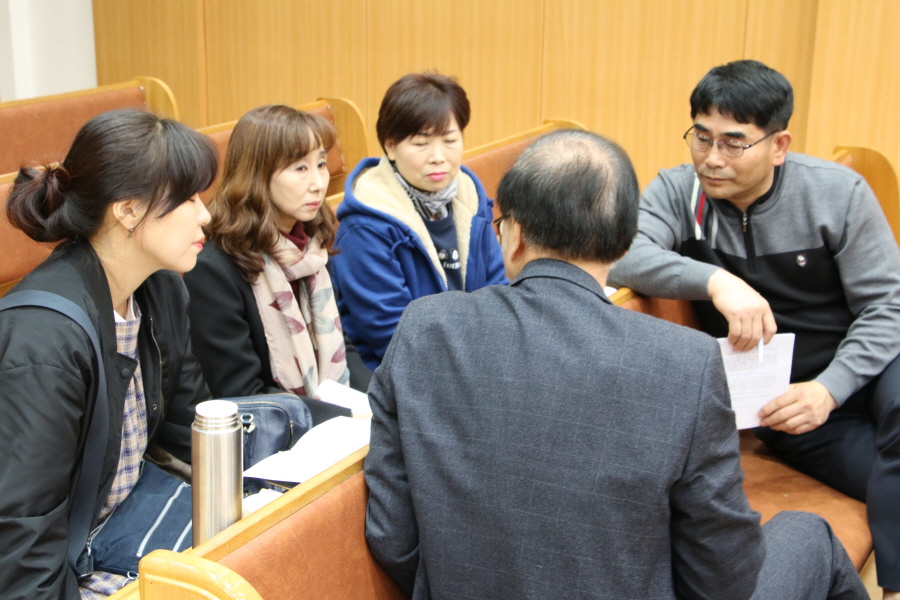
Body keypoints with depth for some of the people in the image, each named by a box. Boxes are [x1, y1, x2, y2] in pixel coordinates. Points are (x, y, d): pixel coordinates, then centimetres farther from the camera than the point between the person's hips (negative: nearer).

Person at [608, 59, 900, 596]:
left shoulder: (836, 193, -6)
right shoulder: (679, 191, -6)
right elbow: (619, 256, -23)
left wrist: (831, 388, -21)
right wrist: (715, 281, -39)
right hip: (779, 403, 0)